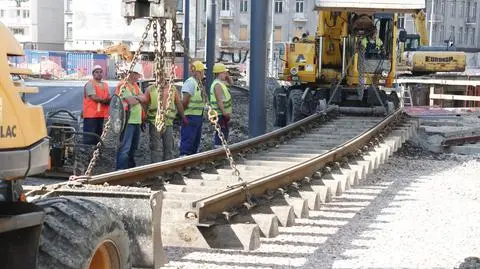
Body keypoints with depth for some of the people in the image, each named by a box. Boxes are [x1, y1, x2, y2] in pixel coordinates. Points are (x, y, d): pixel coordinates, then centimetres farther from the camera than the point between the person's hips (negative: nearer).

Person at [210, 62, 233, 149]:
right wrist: (224, 112, -24)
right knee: (221, 133, -9)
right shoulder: (217, 85, -18)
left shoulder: (221, 83, 13)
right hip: (220, 114, -11)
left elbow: (231, 83, 29)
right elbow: (219, 100, -23)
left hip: (223, 113, 11)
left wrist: (227, 75, 12)